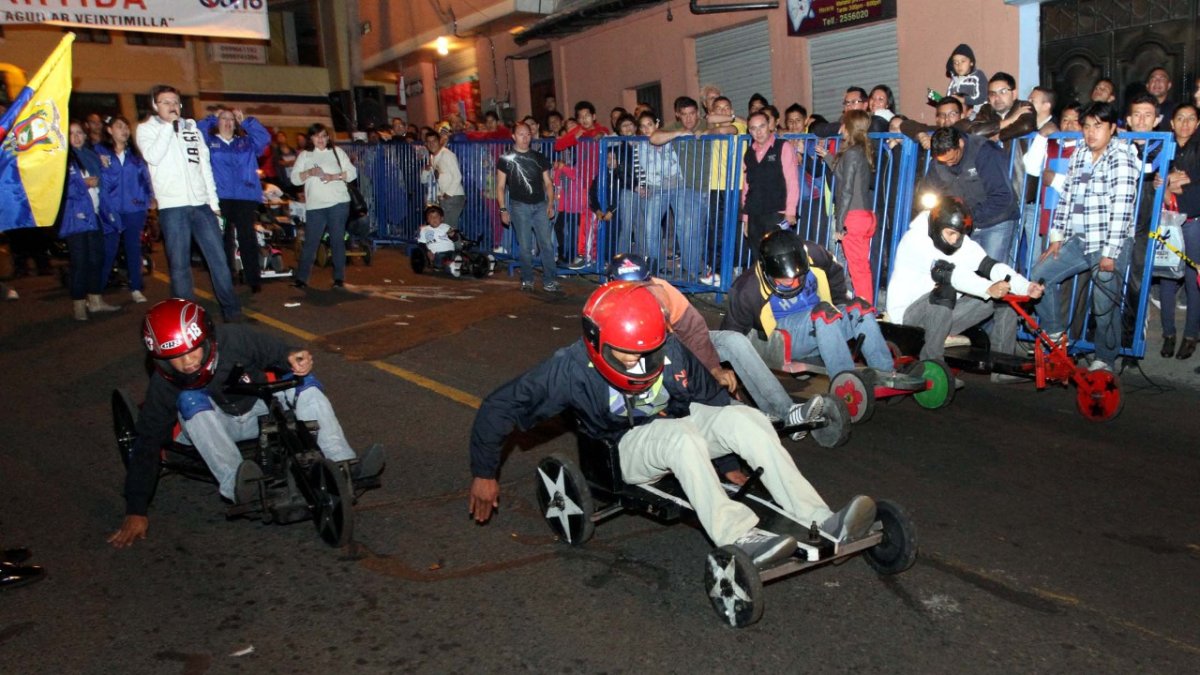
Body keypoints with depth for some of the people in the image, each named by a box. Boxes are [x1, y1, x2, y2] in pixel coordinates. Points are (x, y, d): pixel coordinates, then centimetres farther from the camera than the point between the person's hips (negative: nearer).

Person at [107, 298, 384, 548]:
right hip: (213, 428, -1)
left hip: (259, 411, 1)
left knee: (305, 380, -22)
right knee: (190, 399, -31)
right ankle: (234, 484, -45)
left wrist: (294, 357, -35)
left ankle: (346, 466, -35)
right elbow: (147, 444, -19)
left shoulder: (234, 340, -25)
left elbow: (275, 352, -9)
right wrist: (136, 511, -22)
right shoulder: (164, 385, -23)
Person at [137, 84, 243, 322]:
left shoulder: (191, 127, 16)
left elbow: (204, 164, 13)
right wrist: (169, 125, -8)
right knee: (179, 264, 0)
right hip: (172, 207, -3)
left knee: (219, 258, 2)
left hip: (201, 204, 3)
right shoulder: (146, 129, 6)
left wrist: (213, 200, 7)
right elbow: (153, 156, -14)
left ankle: (232, 311, 10)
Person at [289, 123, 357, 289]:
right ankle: (301, 278, 2)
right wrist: (310, 172, -12)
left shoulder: (337, 151, 11)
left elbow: (352, 172, 4)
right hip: (314, 206, 1)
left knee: (338, 240, 3)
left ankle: (339, 278, 9)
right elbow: (295, 178, 6)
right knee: (310, 242, -2)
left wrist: (334, 176, -11)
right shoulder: (304, 155, 13)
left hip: (338, 203, -1)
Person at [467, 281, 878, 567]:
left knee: (745, 417, -22)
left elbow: (709, 397, 3)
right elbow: (499, 408, -14)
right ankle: (737, 539, -41)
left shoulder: (669, 352, -12)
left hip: (678, 431, 4)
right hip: (627, 452, -4)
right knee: (682, 436, -36)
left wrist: (736, 452, 7)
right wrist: (484, 474, -11)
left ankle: (822, 522, -24)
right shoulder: (571, 369, -20)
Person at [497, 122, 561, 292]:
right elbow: (500, 186, 3)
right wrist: (503, 209, -4)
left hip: (540, 205, 2)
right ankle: (527, 280, 14)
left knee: (547, 244, -5)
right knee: (525, 246, 0)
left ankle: (549, 281, -2)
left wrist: (550, 203, 1)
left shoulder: (539, 158, 12)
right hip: (519, 206, -2)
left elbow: (548, 183, 13)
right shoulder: (506, 159, 4)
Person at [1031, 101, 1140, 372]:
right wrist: (1056, 236, 8)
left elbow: (1121, 208, -15)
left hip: (1110, 245, -7)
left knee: (1105, 306, -4)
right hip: (1078, 241, 7)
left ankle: (1104, 360, 14)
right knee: (1039, 276, 1)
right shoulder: (1079, 155, 12)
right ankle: (1055, 334, 16)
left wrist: (1110, 253, -18)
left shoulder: (1121, 157, -9)